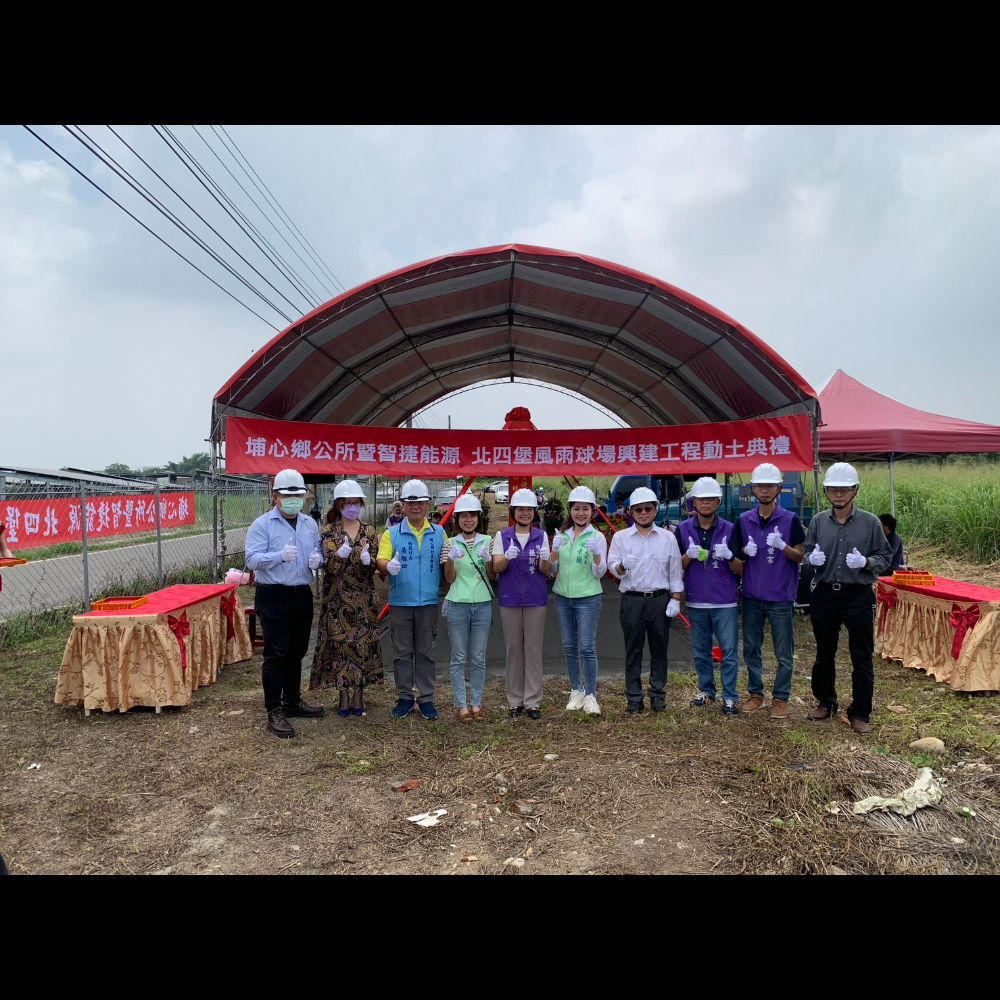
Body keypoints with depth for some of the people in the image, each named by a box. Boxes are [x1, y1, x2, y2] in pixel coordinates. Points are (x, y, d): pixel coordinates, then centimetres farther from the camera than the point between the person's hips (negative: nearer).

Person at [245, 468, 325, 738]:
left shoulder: (310, 524, 12)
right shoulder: (262, 524, -4)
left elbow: (319, 554, 17)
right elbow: (252, 559, -13)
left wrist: (317, 560, -7)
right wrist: (280, 556, -29)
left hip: (302, 594, 6)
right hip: (273, 596, -6)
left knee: (297, 651, 15)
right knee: (276, 653, -5)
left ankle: (292, 701, 29)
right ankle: (274, 711, 2)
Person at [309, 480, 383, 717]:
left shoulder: (368, 531, 6)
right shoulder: (329, 531, 1)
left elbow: (373, 567, -1)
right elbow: (330, 567, -9)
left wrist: (367, 560, -23)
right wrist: (340, 555, -29)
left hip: (364, 598, 2)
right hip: (337, 598, -1)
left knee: (363, 643, 3)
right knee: (339, 643, 0)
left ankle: (359, 695, 15)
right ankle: (344, 696, 12)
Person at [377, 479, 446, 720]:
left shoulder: (439, 533, 6)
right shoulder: (392, 533, 2)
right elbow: (381, 560, -9)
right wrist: (389, 566, -31)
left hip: (428, 602, 1)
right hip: (400, 602, 0)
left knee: (426, 652, 9)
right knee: (402, 652, 8)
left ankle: (426, 698, 19)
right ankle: (405, 697, 20)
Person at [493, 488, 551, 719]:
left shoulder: (541, 536, 4)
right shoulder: (502, 536, 3)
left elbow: (545, 571, -1)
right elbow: (496, 568, -6)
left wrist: (544, 559, -23)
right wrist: (507, 556, -27)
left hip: (535, 600, 0)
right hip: (510, 599, 0)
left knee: (533, 649, 3)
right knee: (513, 649, 6)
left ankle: (532, 701, 12)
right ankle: (514, 701, 16)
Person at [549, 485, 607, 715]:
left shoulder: (597, 537, -4)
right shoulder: (561, 535, 7)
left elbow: (599, 573, -7)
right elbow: (553, 570, 8)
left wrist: (596, 554, -24)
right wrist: (555, 550, -8)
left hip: (588, 598, -4)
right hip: (563, 597, 4)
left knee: (587, 647, -7)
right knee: (569, 646, 11)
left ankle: (590, 695, 3)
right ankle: (576, 690, 24)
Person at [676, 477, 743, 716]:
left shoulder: (729, 529, 0)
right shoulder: (684, 529, 3)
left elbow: (739, 569, 2)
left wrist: (729, 556, -20)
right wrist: (689, 555, -16)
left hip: (724, 602, -1)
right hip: (696, 601, 2)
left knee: (729, 651, 0)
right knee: (701, 651, 13)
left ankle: (730, 696, 10)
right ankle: (706, 690, 28)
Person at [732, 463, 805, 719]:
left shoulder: (790, 520, -4)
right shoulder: (743, 520, 4)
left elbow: (800, 556, -3)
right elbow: (736, 556, 11)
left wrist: (782, 546, -21)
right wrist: (746, 551, -11)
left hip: (780, 597, -3)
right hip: (751, 596, 3)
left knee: (784, 652, 5)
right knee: (751, 648, 12)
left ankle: (780, 698, 19)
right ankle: (755, 693, 26)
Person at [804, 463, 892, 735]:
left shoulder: (870, 522, -4)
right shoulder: (818, 521, 2)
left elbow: (884, 558, 1)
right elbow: (806, 552, 10)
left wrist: (865, 562, -19)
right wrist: (812, 558, -12)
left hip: (858, 597, -2)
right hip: (824, 595, 3)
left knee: (862, 658, 3)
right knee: (824, 654, 16)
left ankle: (860, 713, 16)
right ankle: (825, 702, 34)